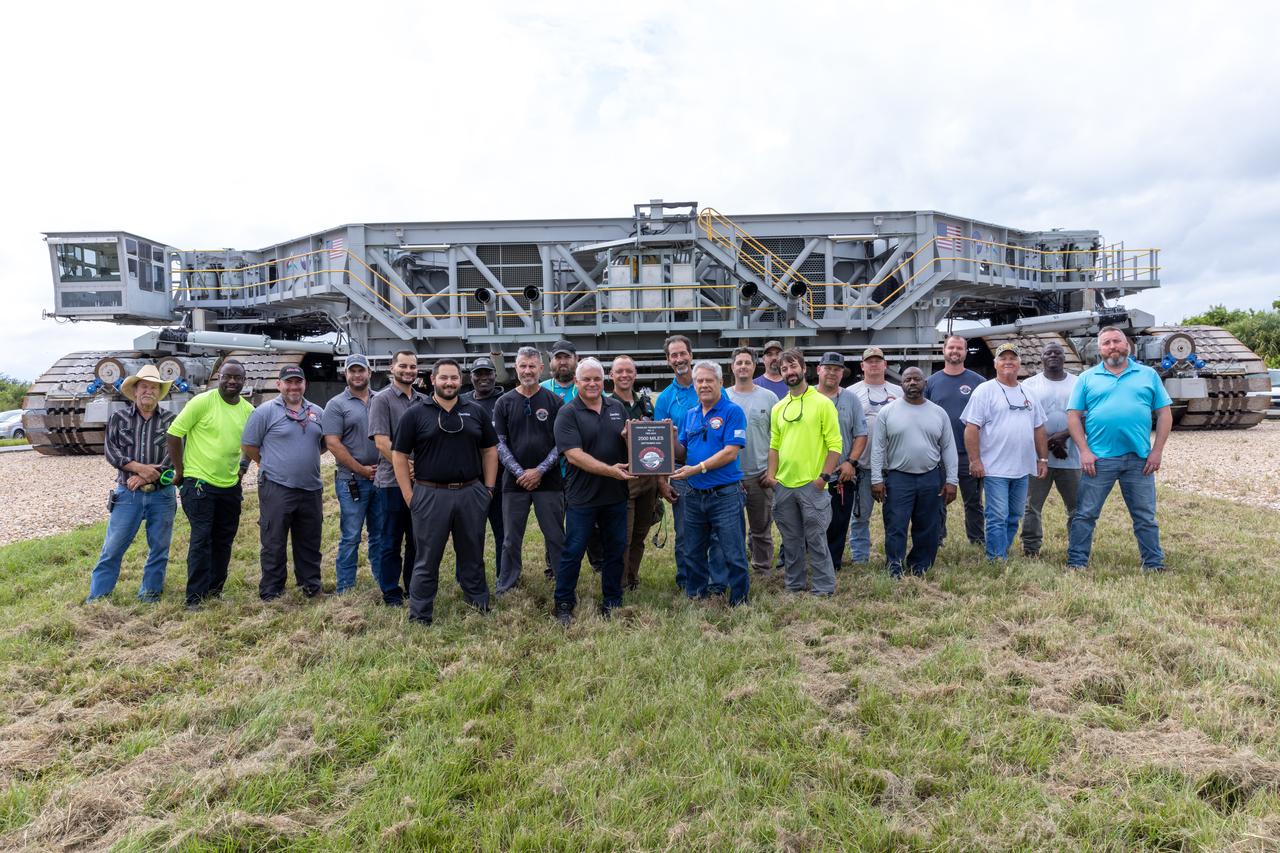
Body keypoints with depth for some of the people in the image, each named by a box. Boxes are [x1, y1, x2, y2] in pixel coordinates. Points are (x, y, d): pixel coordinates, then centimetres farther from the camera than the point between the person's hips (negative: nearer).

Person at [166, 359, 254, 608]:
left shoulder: (249, 410, 4)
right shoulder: (202, 402, -11)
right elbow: (173, 433, -9)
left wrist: (243, 467, 10)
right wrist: (180, 470, -7)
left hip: (230, 485, 6)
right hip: (199, 482, -5)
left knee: (224, 541, 12)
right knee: (201, 540, -5)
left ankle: (215, 591, 26)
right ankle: (195, 597, 4)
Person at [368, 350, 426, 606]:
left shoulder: (424, 401, 10)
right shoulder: (382, 399, -4)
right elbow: (381, 441, -12)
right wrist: (406, 466, -16)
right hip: (393, 481, -5)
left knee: (417, 539, 13)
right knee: (392, 541, 5)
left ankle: (413, 587, 26)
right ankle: (391, 593, 17)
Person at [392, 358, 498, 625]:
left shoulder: (477, 412, 7)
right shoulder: (415, 414, 0)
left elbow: (490, 451, 11)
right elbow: (399, 455, 1)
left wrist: (488, 488, 6)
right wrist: (409, 495, -5)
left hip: (471, 493, 2)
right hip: (430, 495, -2)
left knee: (473, 555, 14)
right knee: (426, 559, 6)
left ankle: (480, 607, 29)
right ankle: (420, 615, 18)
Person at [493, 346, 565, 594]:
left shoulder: (554, 401, 2)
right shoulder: (504, 402, 5)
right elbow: (499, 443, 2)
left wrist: (540, 470, -10)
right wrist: (519, 472, -9)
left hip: (548, 481, -1)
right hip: (514, 481, 1)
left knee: (555, 537, 6)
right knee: (511, 539, 8)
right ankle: (505, 589, 20)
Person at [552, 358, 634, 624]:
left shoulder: (618, 407, 8)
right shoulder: (567, 413, -8)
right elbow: (574, 454, -18)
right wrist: (609, 470, -26)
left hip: (616, 495, 5)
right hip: (582, 496, -5)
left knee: (615, 550, 13)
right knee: (572, 551, 4)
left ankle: (612, 603, 28)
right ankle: (563, 605, 19)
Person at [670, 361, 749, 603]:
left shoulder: (732, 411, -8)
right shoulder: (690, 415, 12)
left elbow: (731, 453, -17)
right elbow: (681, 452, 11)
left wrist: (697, 468, -20)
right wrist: (672, 438, -9)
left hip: (725, 494, -6)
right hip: (694, 494, 6)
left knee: (733, 554, 1)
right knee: (693, 553, 16)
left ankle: (739, 600, 16)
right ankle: (695, 596, 32)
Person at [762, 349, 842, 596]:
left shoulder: (822, 403, -5)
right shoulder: (778, 408, 11)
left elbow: (835, 444, -7)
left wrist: (824, 477, -13)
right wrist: (771, 474, 3)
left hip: (811, 485, -5)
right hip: (783, 485, 5)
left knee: (816, 540, 0)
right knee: (791, 541, 14)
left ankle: (824, 590, 11)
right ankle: (794, 586, 26)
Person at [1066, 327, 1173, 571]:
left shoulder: (1148, 375, 10)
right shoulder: (1087, 378, 6)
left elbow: (1164, 414, 8)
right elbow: (1073, 416, 2)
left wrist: (1157, 451, -1)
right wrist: (1084, 451, -7)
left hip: (1139, 460, 1)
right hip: (1098, 459, -1)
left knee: (1145, 516, 10)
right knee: (1085, 514, 1)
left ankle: (1154, 565, 21)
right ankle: (1076, 563, 9)